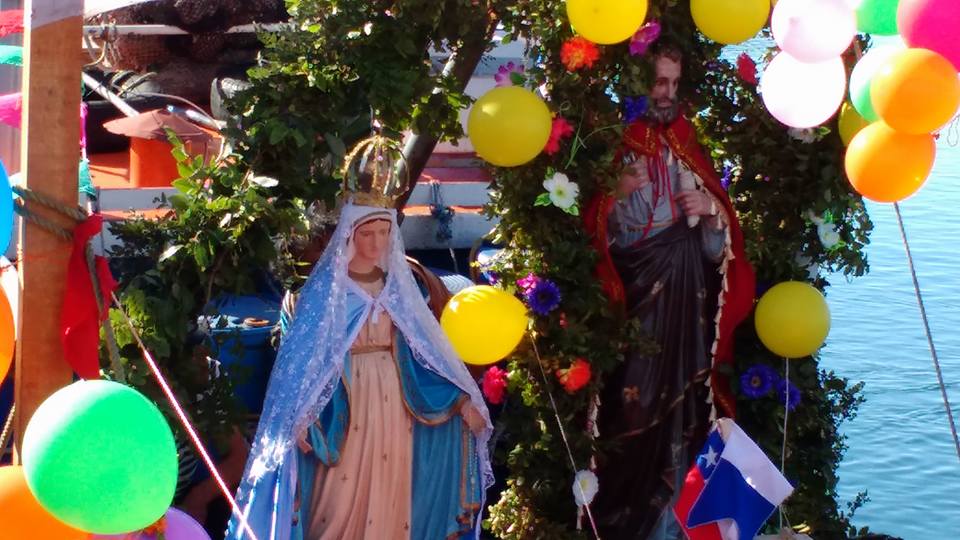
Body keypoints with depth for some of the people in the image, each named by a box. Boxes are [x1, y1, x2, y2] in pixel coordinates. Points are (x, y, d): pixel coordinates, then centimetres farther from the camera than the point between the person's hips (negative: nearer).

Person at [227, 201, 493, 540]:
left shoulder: (397, 283, 9)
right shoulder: (327, 284, -5)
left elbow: (423, 345, 9)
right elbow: (305, 351, -8)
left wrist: (462, 397, 0)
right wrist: (301, 413, -20)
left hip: (391, 400, 4)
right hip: (346, 400, -4)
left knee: (389, 490, 6)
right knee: (342, 490, -3)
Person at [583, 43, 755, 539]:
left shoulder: (687, 149, 10)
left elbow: (718, 249, 12)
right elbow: (600, 240, -3)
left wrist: (712, 210, -8)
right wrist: (620, 196, -18)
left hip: (685, 304, 3)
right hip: (633, 304, -3)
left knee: (682, 406, 0)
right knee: (635, 406, -7)